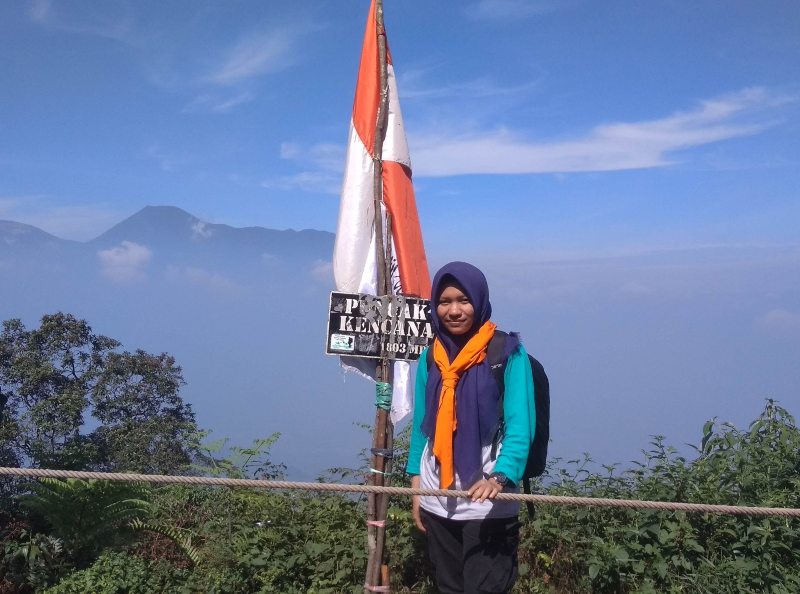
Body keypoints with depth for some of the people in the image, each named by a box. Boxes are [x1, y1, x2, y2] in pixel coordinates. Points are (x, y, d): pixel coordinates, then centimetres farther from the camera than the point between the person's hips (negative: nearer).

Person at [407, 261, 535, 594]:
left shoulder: (507, 352, -8)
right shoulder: (430, 356, 5)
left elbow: (520, 426, -14)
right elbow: (421, 425, 11)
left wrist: (499, 478, -29)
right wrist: (416, 486, 8)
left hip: (488, 503, -5)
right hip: (437, 500, 5)